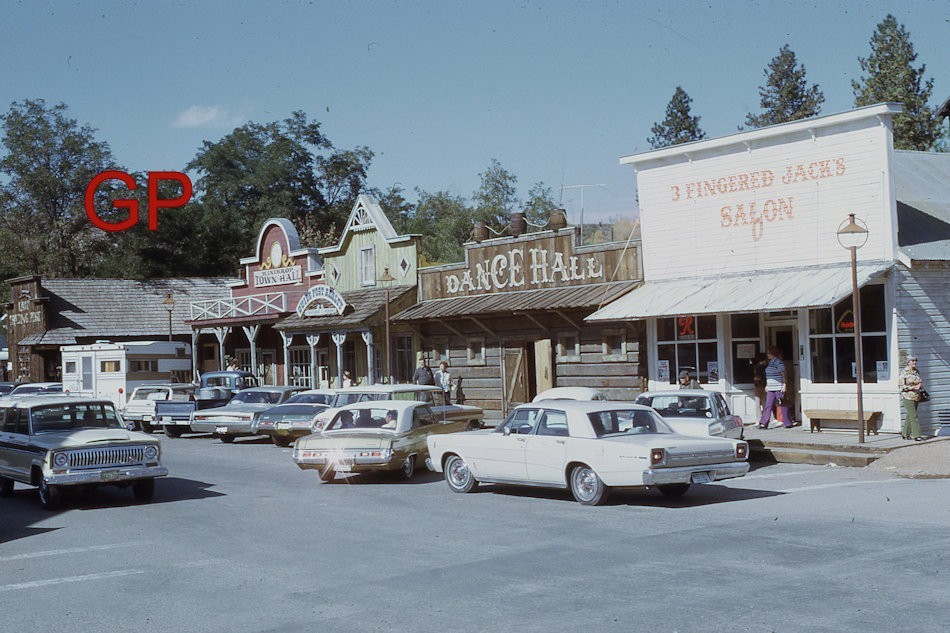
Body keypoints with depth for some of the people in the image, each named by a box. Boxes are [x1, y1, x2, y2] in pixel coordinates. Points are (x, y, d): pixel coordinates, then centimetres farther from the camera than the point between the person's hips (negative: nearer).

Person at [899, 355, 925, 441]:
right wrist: (912, 387, -20)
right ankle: (916, 435, -10)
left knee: (910, 416, 13)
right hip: (907, 397, -7)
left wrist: (920, 385, -1)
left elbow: (920, 382, 23)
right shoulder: (904, 372, -9)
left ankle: (905, 433, 24)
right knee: (914, 416, -10)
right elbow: (901, 386, -12)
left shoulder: (917, 371, 10)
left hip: (916, 397, 7)